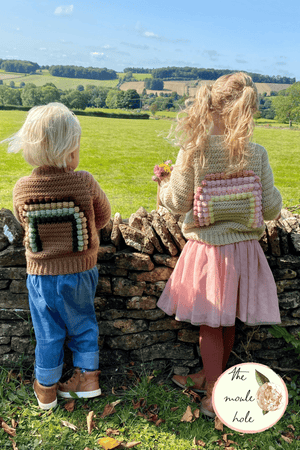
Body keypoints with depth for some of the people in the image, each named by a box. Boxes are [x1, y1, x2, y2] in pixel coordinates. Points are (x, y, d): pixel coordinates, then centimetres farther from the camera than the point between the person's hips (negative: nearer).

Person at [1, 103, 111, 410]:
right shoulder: (84, 182, -18)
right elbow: (103, 216, -2)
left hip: (41, 274, 1)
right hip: (81, 270, 0)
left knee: (47, 332, 16)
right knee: (82, 324, 21)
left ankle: (46, 389, 34)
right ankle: (88, 377, 35)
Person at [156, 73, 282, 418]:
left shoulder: (193, 151, -14)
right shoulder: (257, 154, -9)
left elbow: (179, 203, -7)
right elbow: (271, 209, -3)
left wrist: (164, 188, 13)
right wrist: (275, 202, 20)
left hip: (207, 249, -2)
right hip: (244, 249, 3)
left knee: (210, 325, 14)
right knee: (228, 322, 21)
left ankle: (214, 396, 25)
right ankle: (210, 376, 42)